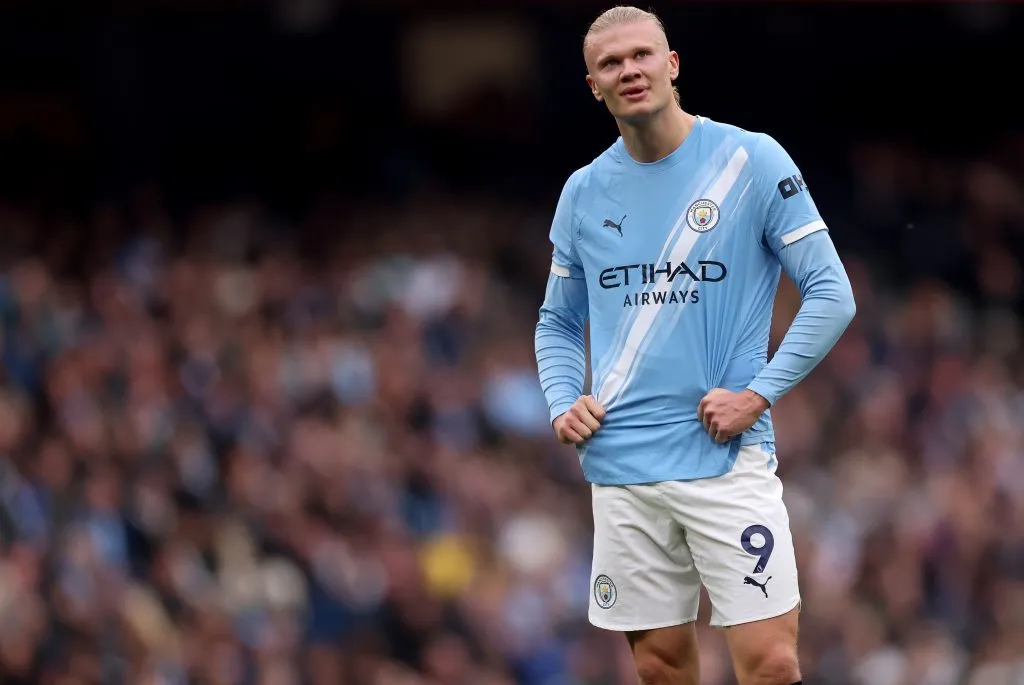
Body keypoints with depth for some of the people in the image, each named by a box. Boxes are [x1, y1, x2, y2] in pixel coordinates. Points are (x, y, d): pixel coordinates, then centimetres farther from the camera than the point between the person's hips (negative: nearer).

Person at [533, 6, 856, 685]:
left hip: (729, 458, -4)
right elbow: (558, 323, 22)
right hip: (622, 467, 4)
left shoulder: (752, 161, -3)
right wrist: (564, 403, 3)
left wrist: (758, 395, -11)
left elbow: (832, 295, -3)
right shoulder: (584, 192, 10)